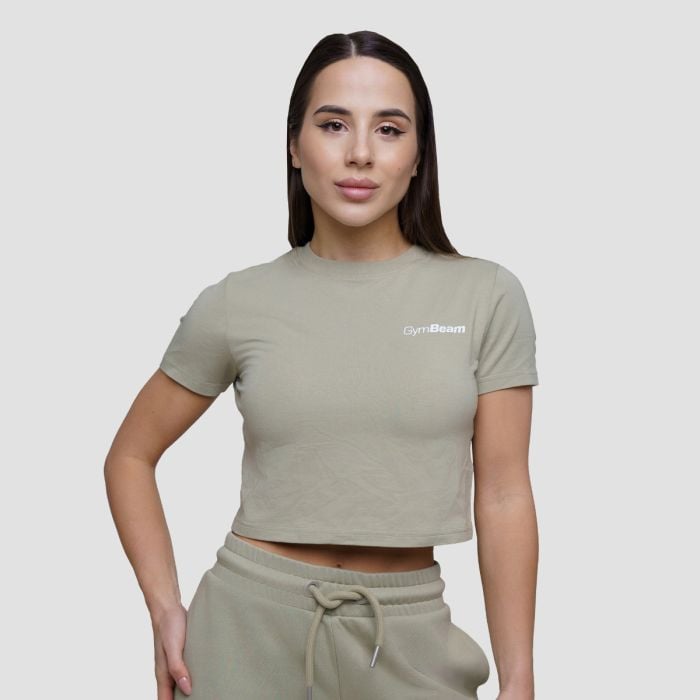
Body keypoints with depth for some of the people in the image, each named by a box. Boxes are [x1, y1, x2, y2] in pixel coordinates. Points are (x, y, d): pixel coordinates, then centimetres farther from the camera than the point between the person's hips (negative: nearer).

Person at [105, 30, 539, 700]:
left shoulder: (487, 297, -3)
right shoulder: (236, 304, -2)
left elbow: (503, 497, -1)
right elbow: (130, 456, 9)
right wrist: (165, 609, -1)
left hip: (410, 639, 0)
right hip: (251, 622, 0)